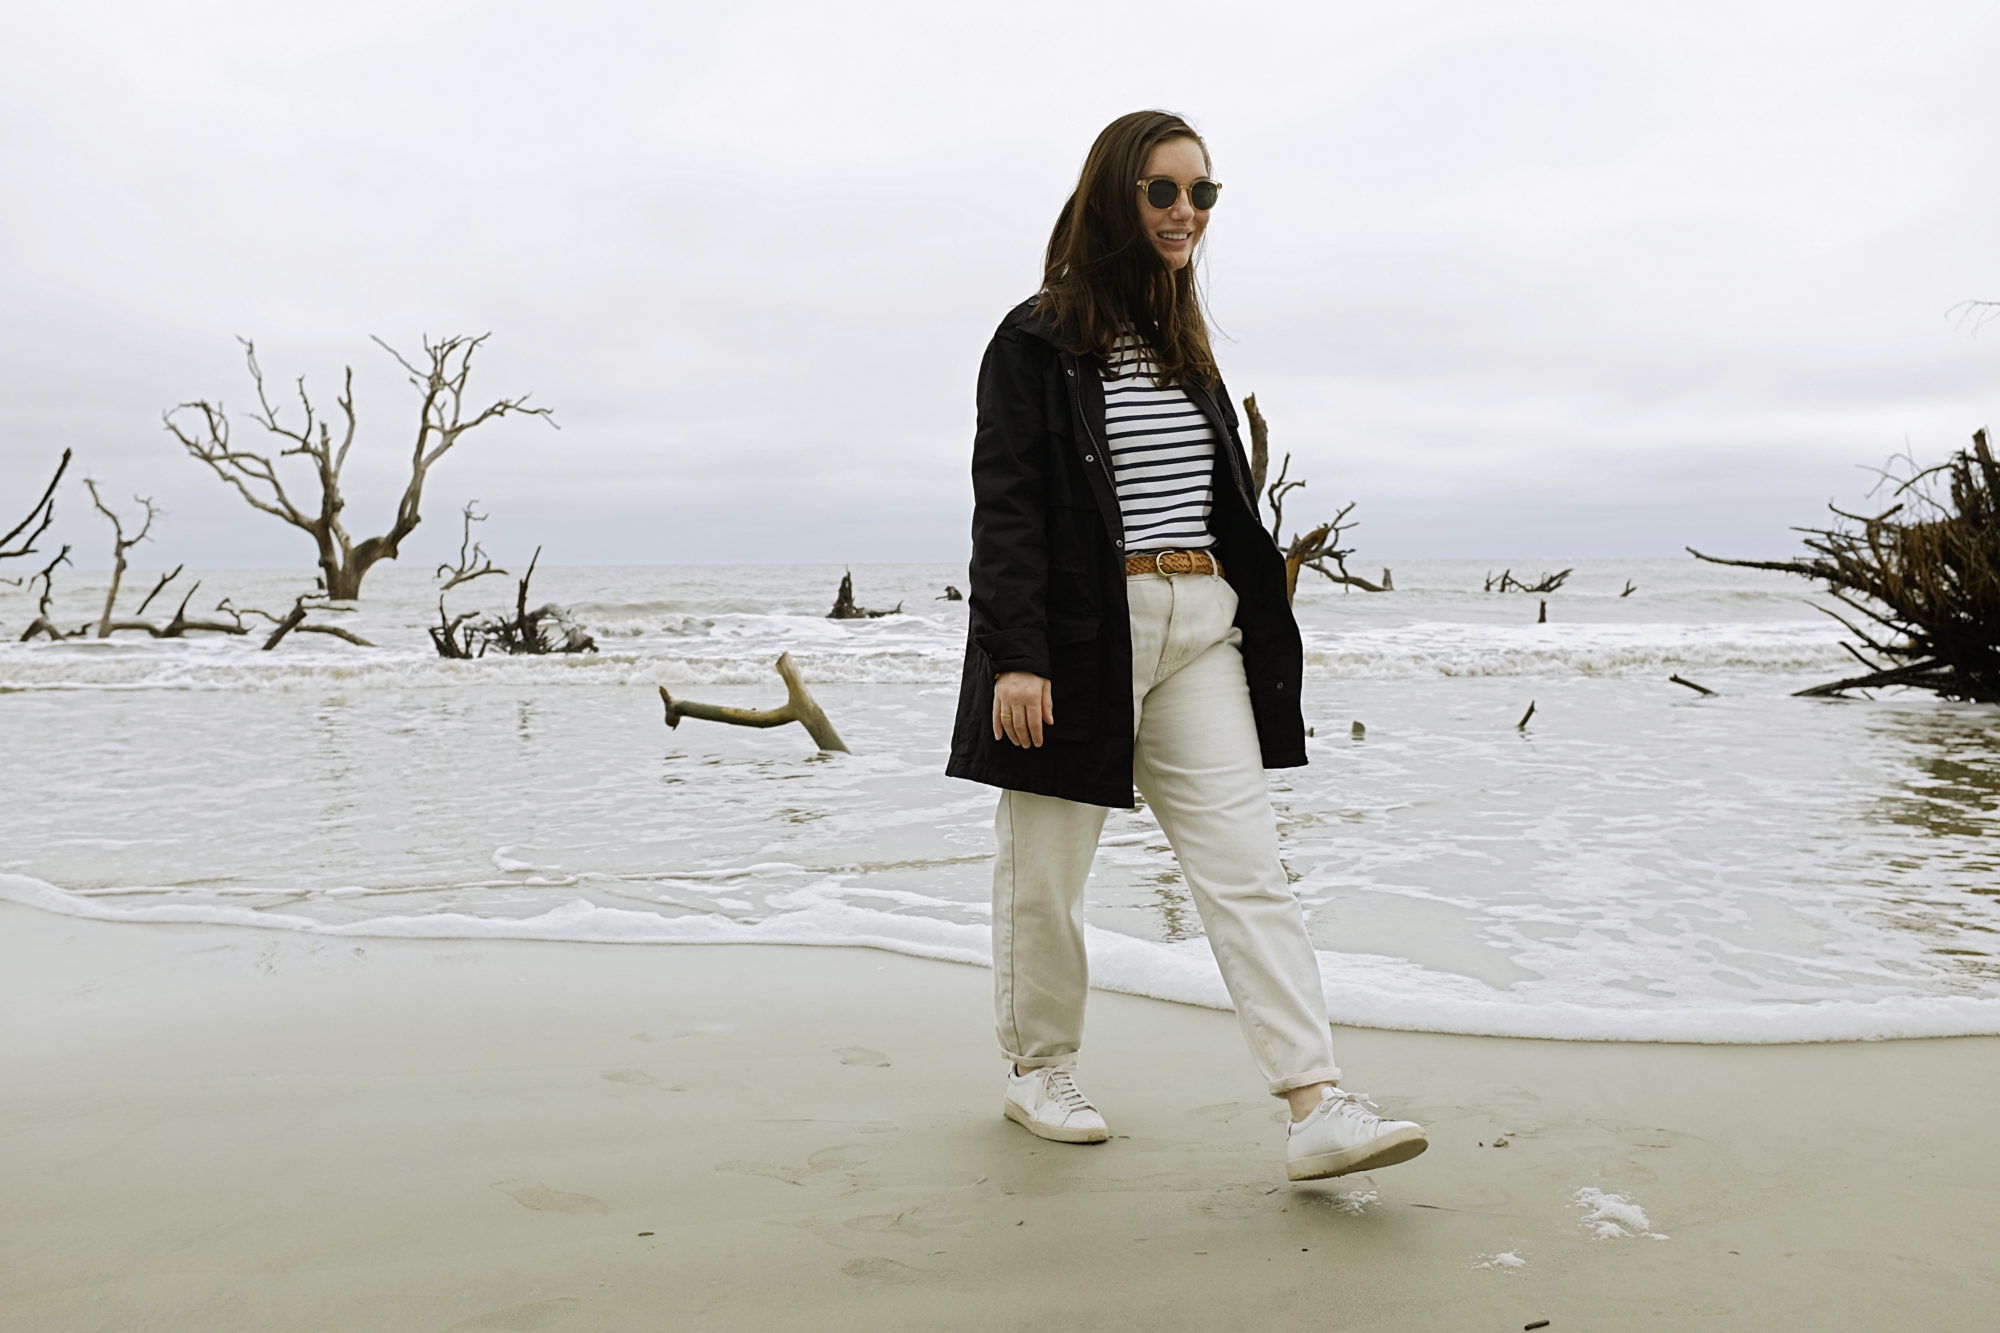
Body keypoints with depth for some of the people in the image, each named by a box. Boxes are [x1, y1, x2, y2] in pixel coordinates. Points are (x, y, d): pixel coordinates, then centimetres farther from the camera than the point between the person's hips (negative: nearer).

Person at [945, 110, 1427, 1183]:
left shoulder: (1184, 341, 18)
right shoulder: (1038, 340, -3)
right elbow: (1004, 510, -10)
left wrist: (1253, 623, 20)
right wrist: (1014, 655, -19)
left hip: (1199, 628, 6)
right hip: (1080, 634, -5)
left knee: (1246, 864, -4)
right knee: (1046, 871, 7)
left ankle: (1318, 1108, -7)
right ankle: (1037, 1069, 27)